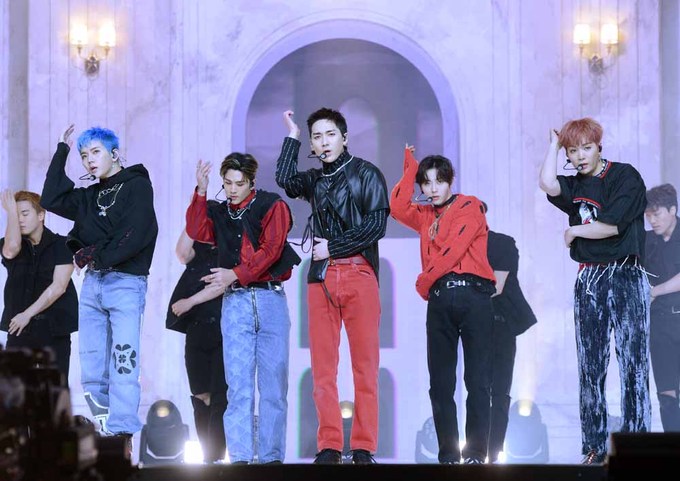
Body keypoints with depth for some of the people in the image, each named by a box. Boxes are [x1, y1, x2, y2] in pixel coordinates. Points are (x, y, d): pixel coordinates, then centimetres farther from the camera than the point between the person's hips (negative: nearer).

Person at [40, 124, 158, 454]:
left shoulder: (137, 185, 0)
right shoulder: (89, 196, 19)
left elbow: (133, 237, -12)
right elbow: (51, 200, 7)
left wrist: (91, 256, -7)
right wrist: (62, 152, 10)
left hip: (126, 284, -7)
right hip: (92, 284, 7)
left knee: (123, 363, -14)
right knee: (91, 368, 1)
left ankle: (121, 437, -20)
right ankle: (104, 431, 5)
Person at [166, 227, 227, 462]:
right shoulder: (198, 251, 17)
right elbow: (182, 252, -4)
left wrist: (190, 301, -11)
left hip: (224, 331, -5)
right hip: (197, 331, 5)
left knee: (220, 396, -11)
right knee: (201, 397, 3)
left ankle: (216, 456, -13)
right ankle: (207, 456, 6)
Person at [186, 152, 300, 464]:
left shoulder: (271, 206, 4)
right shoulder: (219, 213, 15)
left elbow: (271, 249, -6)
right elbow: (196, 232, -1)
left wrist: (236, 274, -12)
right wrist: (201, 192, -6)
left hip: (270, 300, -2)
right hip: (235, 303, 2)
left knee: (273, 384, -2)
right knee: (238, 385, -4)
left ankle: (271, 456, 1)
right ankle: (240, 457, -7)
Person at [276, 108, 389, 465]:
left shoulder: (366, 174, 6)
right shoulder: (314, 179, 17)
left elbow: (375, 225, -4)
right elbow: (284, 180, -5)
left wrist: (333, 247, -7)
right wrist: (292, 136, 3)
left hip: (359, 273, -4)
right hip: (321, 278, 4)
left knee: (365, 365, -5)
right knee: (322, 367, -1)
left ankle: (363, 448, -4)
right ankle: (329, 448, 1)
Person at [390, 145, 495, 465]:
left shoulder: (469, 207, 5)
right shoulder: (426, 216, 23)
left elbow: (454, 250, -6)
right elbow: (398, 208, 4)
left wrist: (424, 282, 0)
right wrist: (410, 168, 10)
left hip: (472, 294, -6)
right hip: (440, 299, 6)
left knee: (477, 379, -7)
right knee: (440, 382, 1)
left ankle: (476, 455, -8)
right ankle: (448, 456, 3)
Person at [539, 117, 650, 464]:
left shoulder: (626, 176, -3)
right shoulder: (575, 187, 13)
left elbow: (611, 226, -13)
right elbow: (547, 184, -8)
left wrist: (574, 231, 1)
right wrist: (554, 143, 3)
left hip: (625, 277, -6)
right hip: (588, 280, 6)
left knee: (632, 362, -9)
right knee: (590, 366, 4)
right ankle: (594, 448, 8)